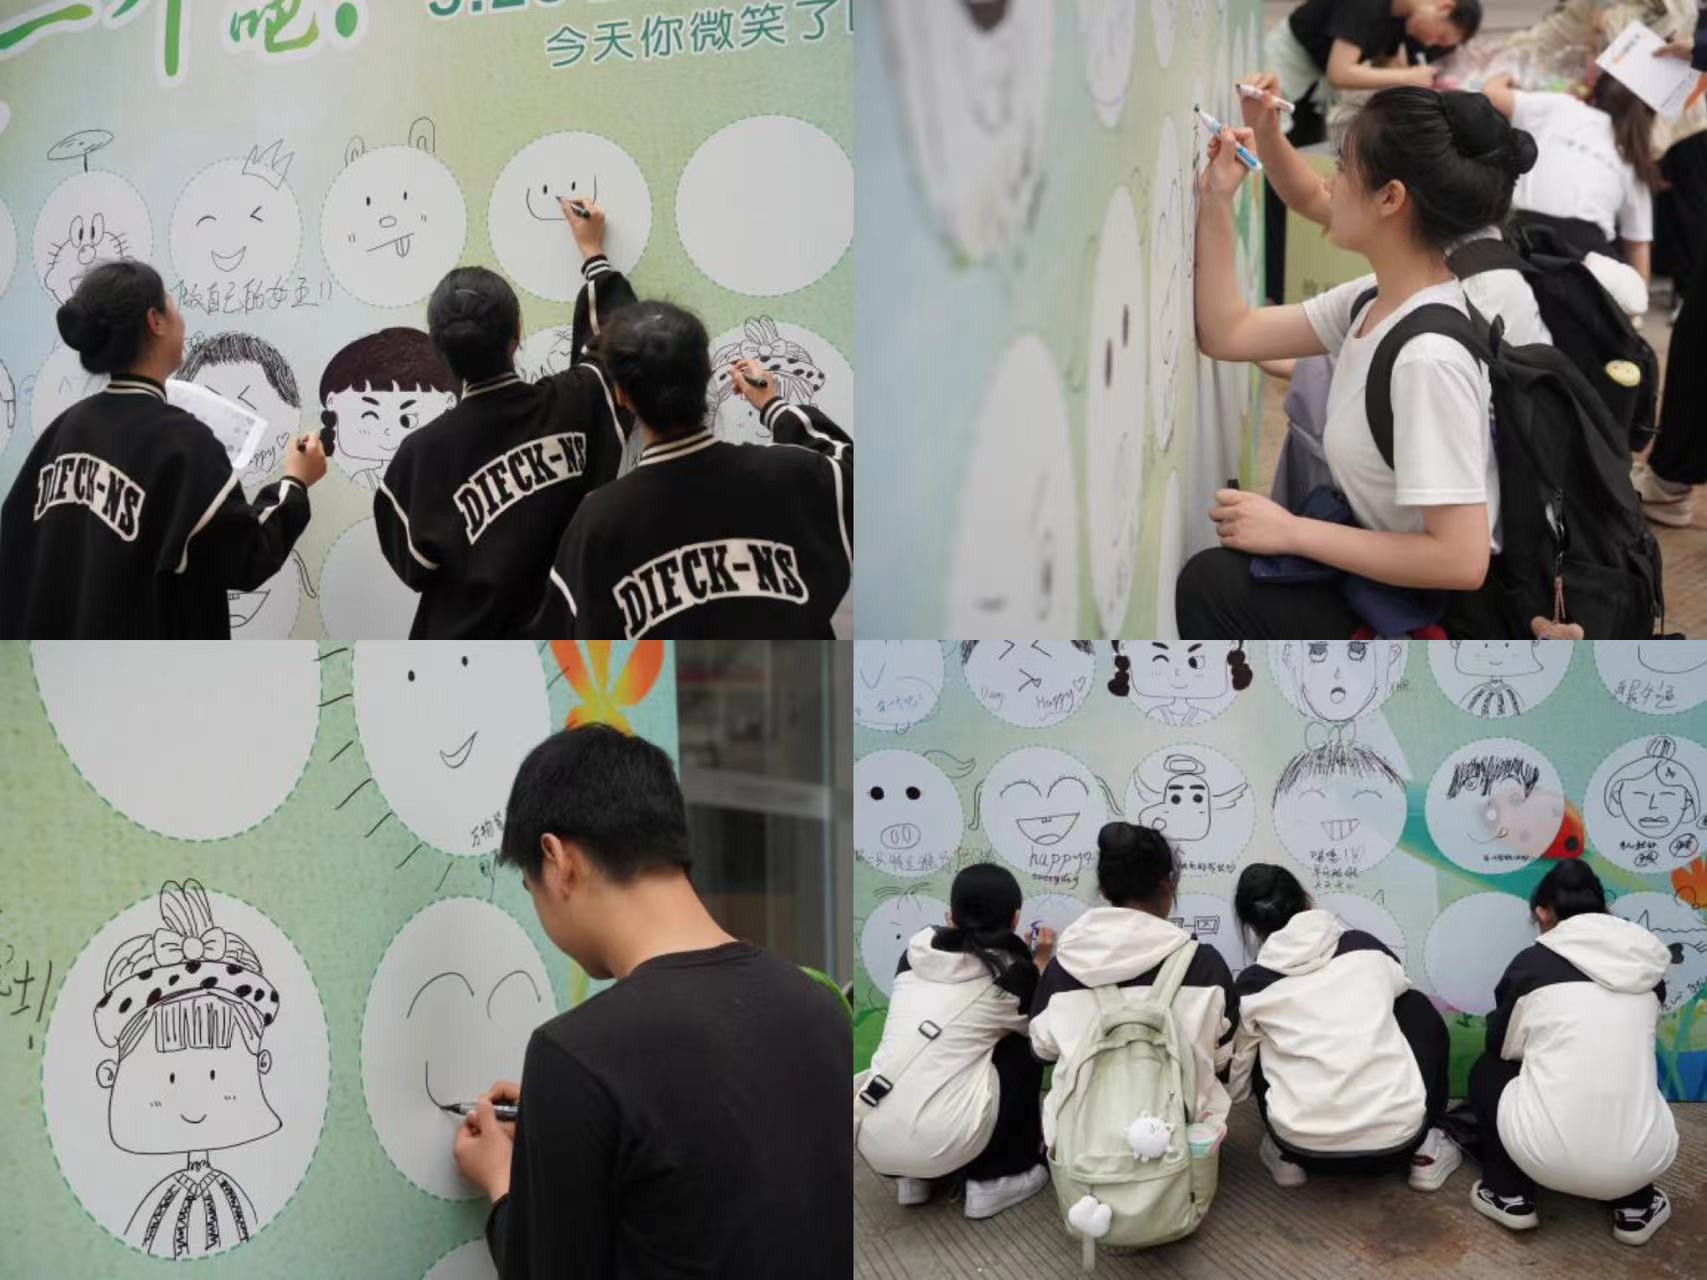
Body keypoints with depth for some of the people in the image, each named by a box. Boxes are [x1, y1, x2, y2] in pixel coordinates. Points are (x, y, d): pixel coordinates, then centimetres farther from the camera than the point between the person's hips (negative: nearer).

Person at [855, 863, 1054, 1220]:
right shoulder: (1010, 973, -1)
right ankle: (993, 1181, 16)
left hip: (870, 1140, 5)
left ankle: (913, 1178, 20)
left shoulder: (915, 954, 10)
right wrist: (1041, 962, 32)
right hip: (940, 1143, -5)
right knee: (1023, 1049, 15)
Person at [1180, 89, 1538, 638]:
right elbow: (1228, 335, 11)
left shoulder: (1429, 356, -28)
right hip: (1393, 565, 9)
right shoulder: (1375, 303, 0)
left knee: (1211, 585, -13)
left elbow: (1461, 559, -30)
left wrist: (1293, 532, -22)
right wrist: (1215, 203, 3)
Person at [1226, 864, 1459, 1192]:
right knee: (1417, 1008, 23)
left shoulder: (1252, 986, 1)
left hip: (1305, 1145, 0)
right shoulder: (1366, 947, 4)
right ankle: (1423, 1151, 20)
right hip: (1397, 1134, 0)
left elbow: (1235, 1086, 11)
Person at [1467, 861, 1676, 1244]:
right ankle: (1636, 1206, 23)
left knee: (1487, 1071, 26)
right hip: (1643, 1160, 4)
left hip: (1549, 1156, -3)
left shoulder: (1533, 963, 0)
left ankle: (1510, 1197, 18)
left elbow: (1503, 1046, 14)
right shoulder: (1648, 966, 9)